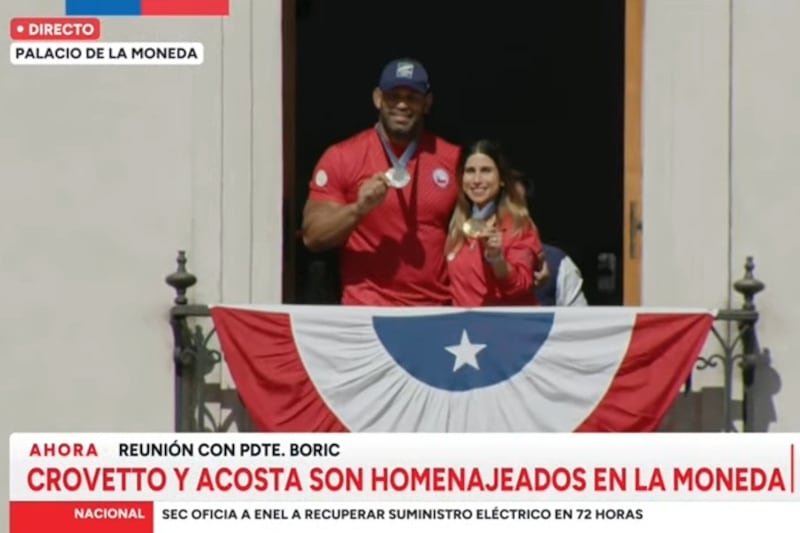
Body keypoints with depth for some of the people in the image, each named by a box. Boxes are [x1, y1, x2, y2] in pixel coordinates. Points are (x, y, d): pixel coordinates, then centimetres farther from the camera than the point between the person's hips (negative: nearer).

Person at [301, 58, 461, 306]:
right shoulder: (342, 158, 0)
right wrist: (358, 209, -18)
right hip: (366, 312, -2)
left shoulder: (453, 159, 7)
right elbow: (312, 236, -3)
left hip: (437, 312, 2)